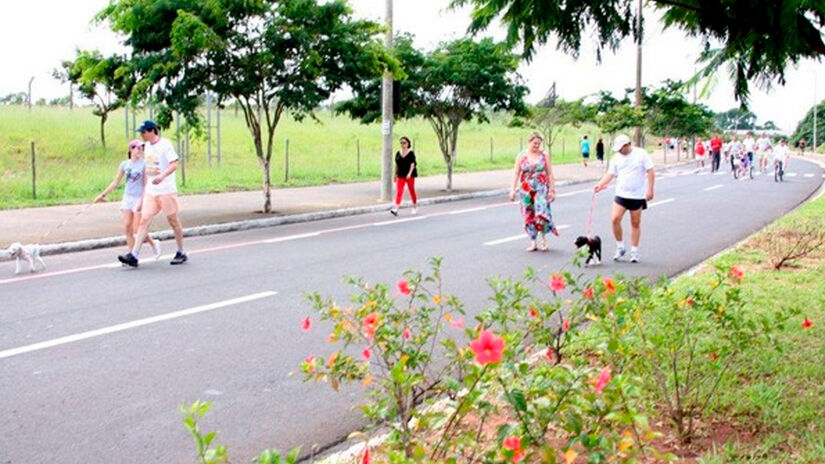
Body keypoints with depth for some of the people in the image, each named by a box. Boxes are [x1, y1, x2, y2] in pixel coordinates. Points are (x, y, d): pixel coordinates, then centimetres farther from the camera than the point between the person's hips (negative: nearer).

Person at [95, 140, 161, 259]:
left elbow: (146, 184, -6)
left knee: (137, 229, -7)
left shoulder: (144, 164, -4)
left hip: (139, 198, -4)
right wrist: (103, 194, 12)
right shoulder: (125, 164, 7)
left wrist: (142, 200, -15)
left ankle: (154, 245, 16)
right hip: (127, 198, 4)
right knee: (127, 228, -1)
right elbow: (116, 182, 14)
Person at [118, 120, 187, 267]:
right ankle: (134, 255, -8)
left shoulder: (165, 145, -11)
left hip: (166, 190, -6)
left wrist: (162, 176, -32)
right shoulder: (147, 146, 11)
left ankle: (181, 253, 18)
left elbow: (174, 164, -18)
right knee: (144, 220, -3)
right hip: (151, 191, 6)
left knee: (173, 220, 4)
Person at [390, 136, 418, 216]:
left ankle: (415, 207, 29)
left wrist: (409, 173, -26)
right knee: (399, 191, -9)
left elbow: (412, 164, -14)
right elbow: (396, 165, 13)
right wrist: (395, 175, 11)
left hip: (410, 175, -3)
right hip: (400, 175, 3)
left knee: (412, 191, 10)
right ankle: (395, 209, -19)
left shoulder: (411, 153, -7)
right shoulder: (398, 153, 7)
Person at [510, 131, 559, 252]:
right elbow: (516, 173, 3)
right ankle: (533, 242, 13)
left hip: (541, 188, -2)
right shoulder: (521, 156, 3)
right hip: (526, 189, 2)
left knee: (541, 212, -16)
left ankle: (544, 239, 2)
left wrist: (552, 190, 0)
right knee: (529, 215, 4)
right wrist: (513, 190, -3)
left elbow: (550, 174, 4)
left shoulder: (544, 156, 3)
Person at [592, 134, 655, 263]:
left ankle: (634, 252, 15)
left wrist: (650, 189, -11)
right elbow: (610, 174, 3)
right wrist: (600, 184, -13)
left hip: (638, 196, -3)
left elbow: (650, 172, -5)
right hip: (621, 194, 3)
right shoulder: (617, 158, 6)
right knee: (615, 219, -11)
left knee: (635, 223, 5)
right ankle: (620, 247, 7)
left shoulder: (641, 154, -5)